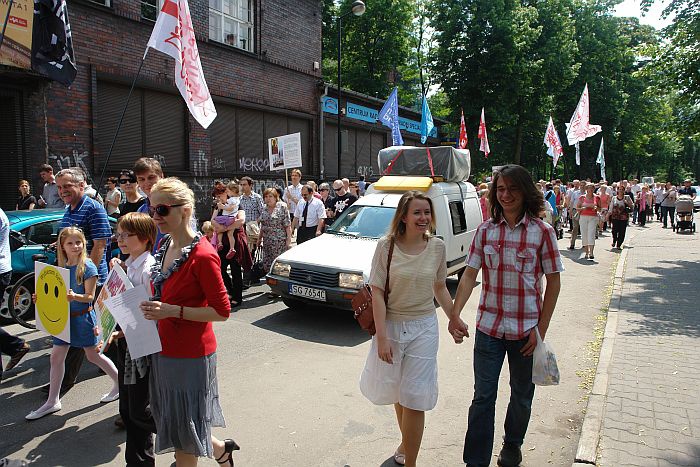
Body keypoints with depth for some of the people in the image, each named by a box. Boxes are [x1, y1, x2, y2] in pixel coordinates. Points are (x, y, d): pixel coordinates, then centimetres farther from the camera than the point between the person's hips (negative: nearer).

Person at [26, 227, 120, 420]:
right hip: (64, 317, 6)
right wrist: (41, 298, 0)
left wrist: (75, 297, -33)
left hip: (83, 316, -6)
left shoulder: (87, 266, -14)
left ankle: (120, 384, 23)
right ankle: (52, 401, 21)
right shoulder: (61, 267, 5)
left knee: (93, 355, 5)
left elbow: (90, 296, -15)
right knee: (56, 357, 8)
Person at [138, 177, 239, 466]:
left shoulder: (202, 255, -21)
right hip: (163, 349, 9)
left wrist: (172, 311, -25)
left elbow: (222, 311, -19)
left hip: (190, 354, -8)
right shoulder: (165, 246, 5)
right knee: (173, 422, 24)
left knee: (182, 434, 10)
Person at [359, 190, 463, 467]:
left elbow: (440, 288, 10)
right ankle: (406, 444, 43)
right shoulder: (387, 246, -11)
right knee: (398, 392, 18)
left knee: (414, 398, 0)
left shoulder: (437, 247, -4)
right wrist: (381, 337, -16)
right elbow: (377, 292, -12)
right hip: (391, 325, 0)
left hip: (423, 328, 0)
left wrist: (455, 320, 8)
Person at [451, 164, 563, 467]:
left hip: (526, 330, 0)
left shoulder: (542, 232, -7)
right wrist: (455, 314, -13)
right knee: (483, 397, 6)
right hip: (489, 328, 1)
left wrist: (541, 329, -7)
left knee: (522, 396, 19)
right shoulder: (485, 230, -1)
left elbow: (553, 283, -4)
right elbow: (470, 274, -2)